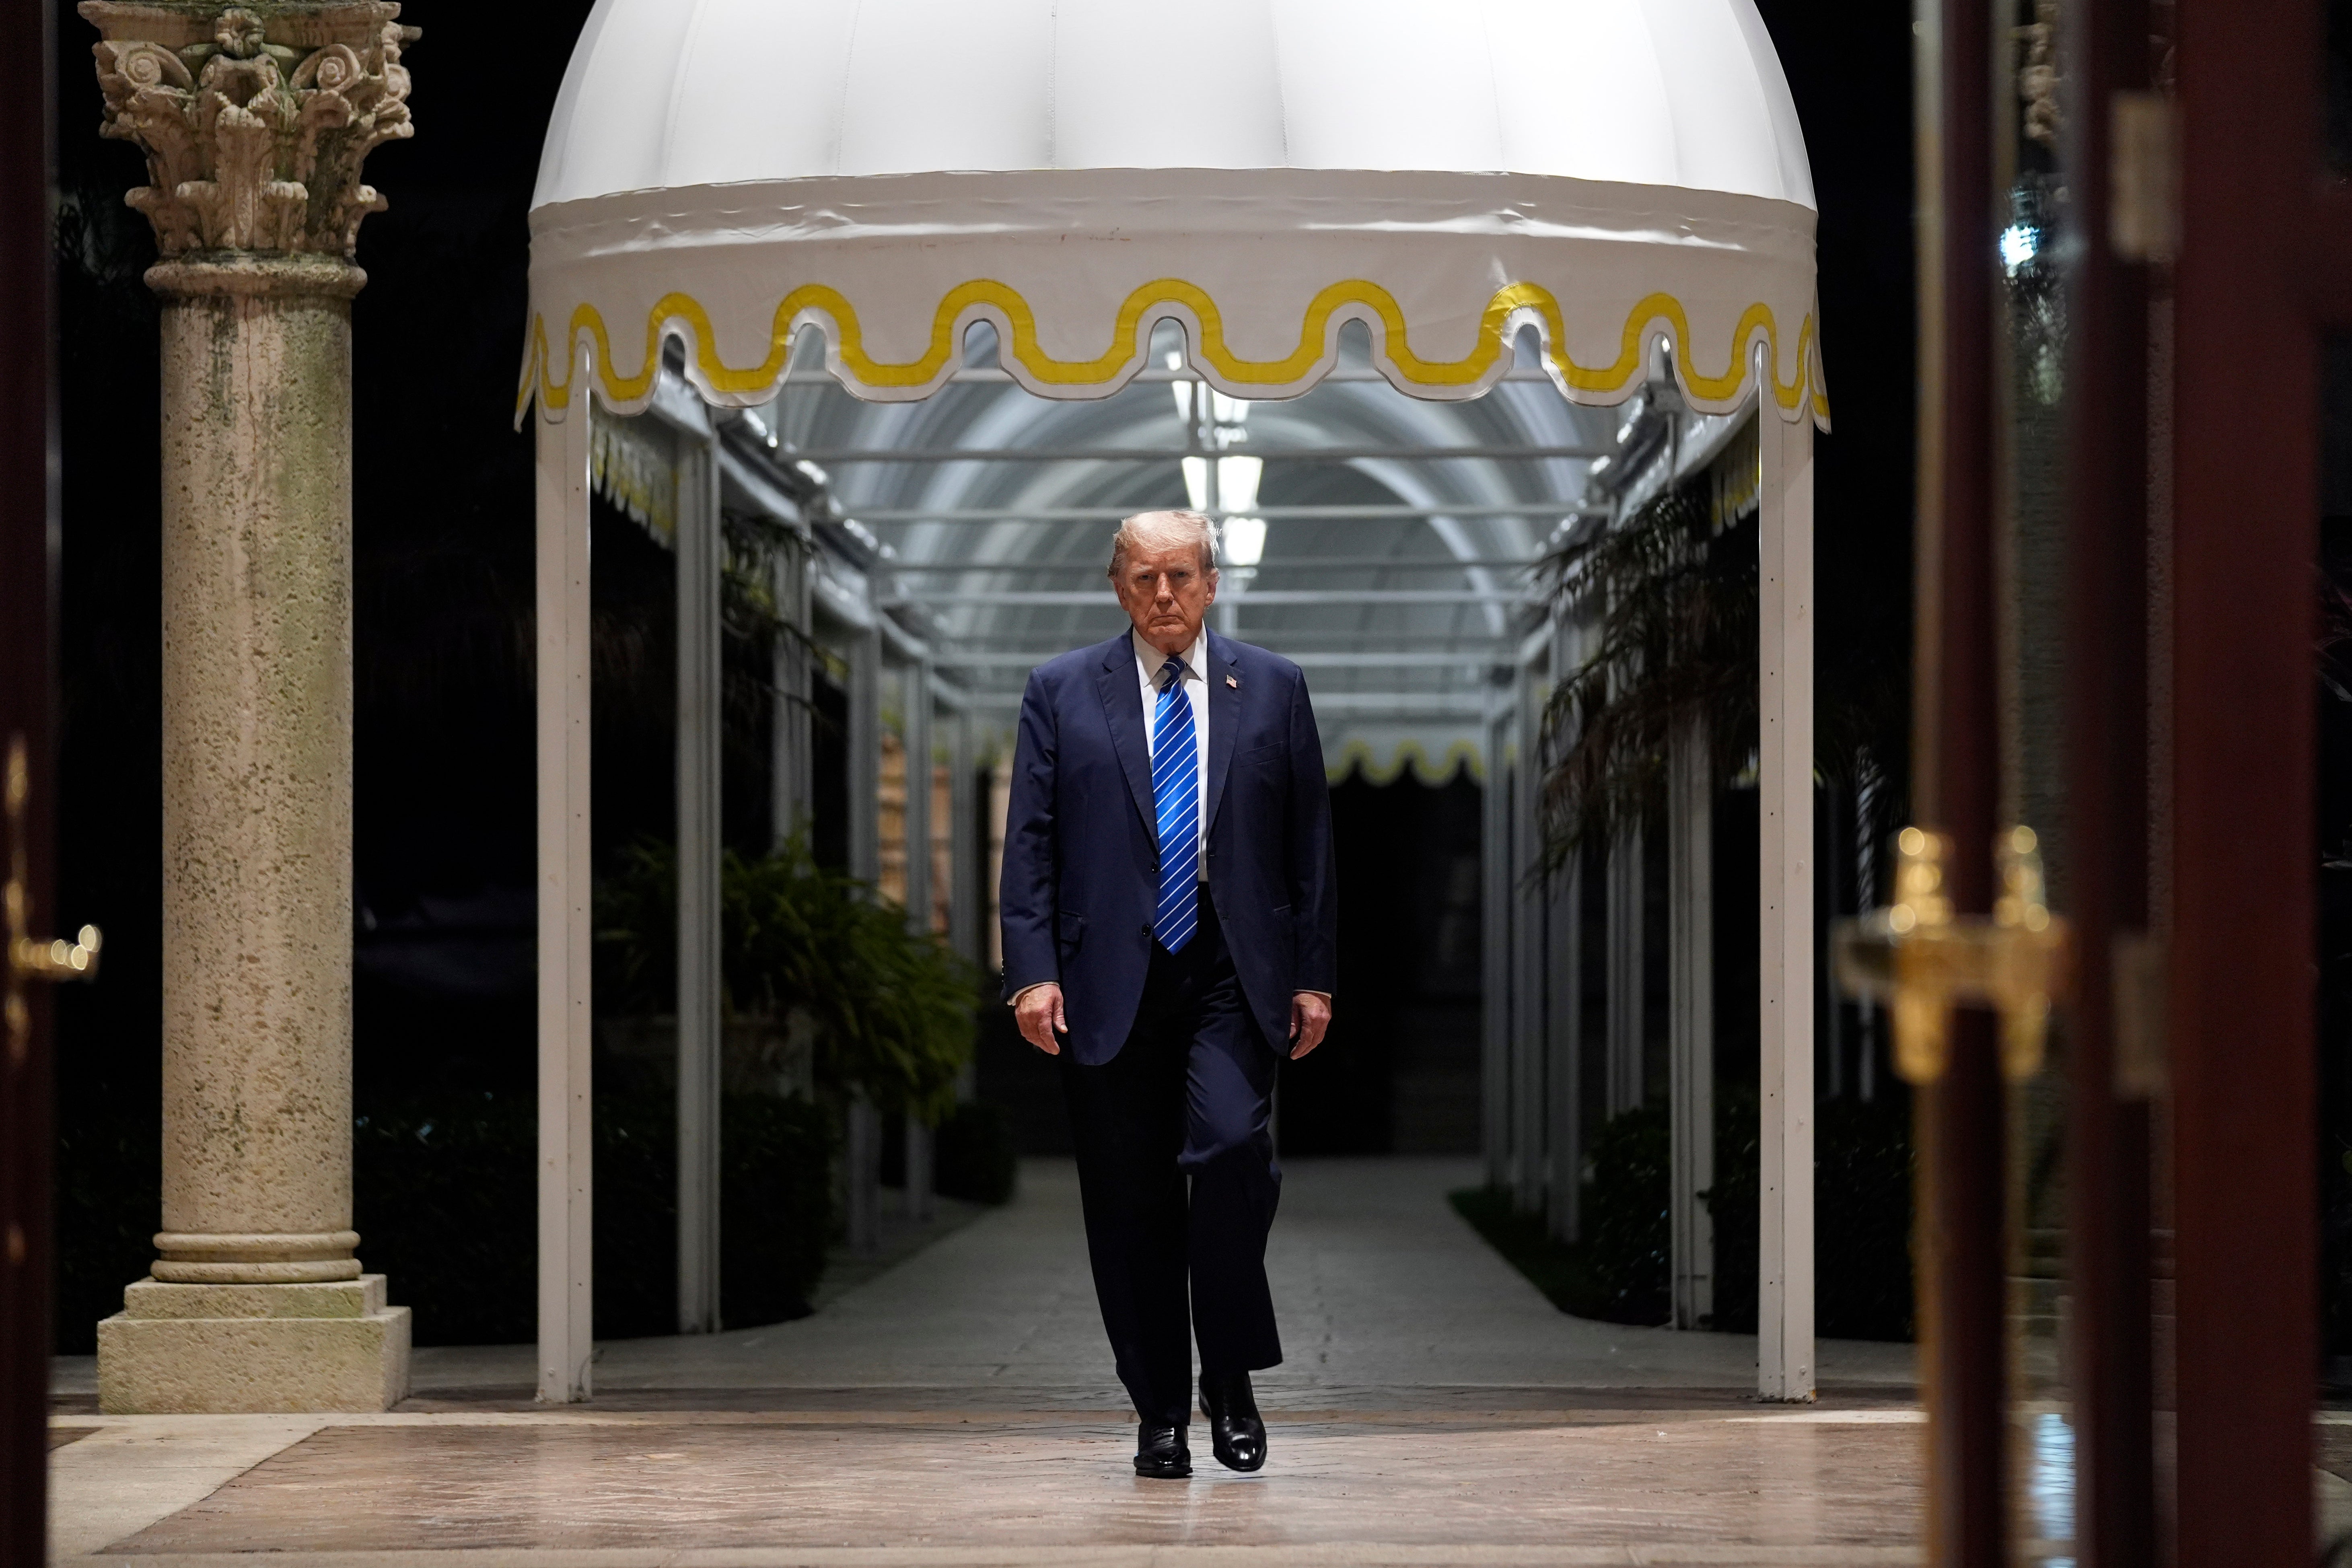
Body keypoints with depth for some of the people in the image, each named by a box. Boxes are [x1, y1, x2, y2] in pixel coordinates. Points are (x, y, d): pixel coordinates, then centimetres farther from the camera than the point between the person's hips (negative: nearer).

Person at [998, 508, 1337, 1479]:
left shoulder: (1271, 688, 10)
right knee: (1131, 1205, 1)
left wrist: (1313, 977, 4)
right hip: (1110, 985, 1)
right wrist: (1033, 971, -7)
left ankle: (1231, 1381, -7)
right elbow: (1030, 844, 4)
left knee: (1231, 1145, -22)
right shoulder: (1063, 693, 8)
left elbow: (1309, 841, 10)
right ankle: (1161, 1414, 12)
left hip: (1231, 979, -1)